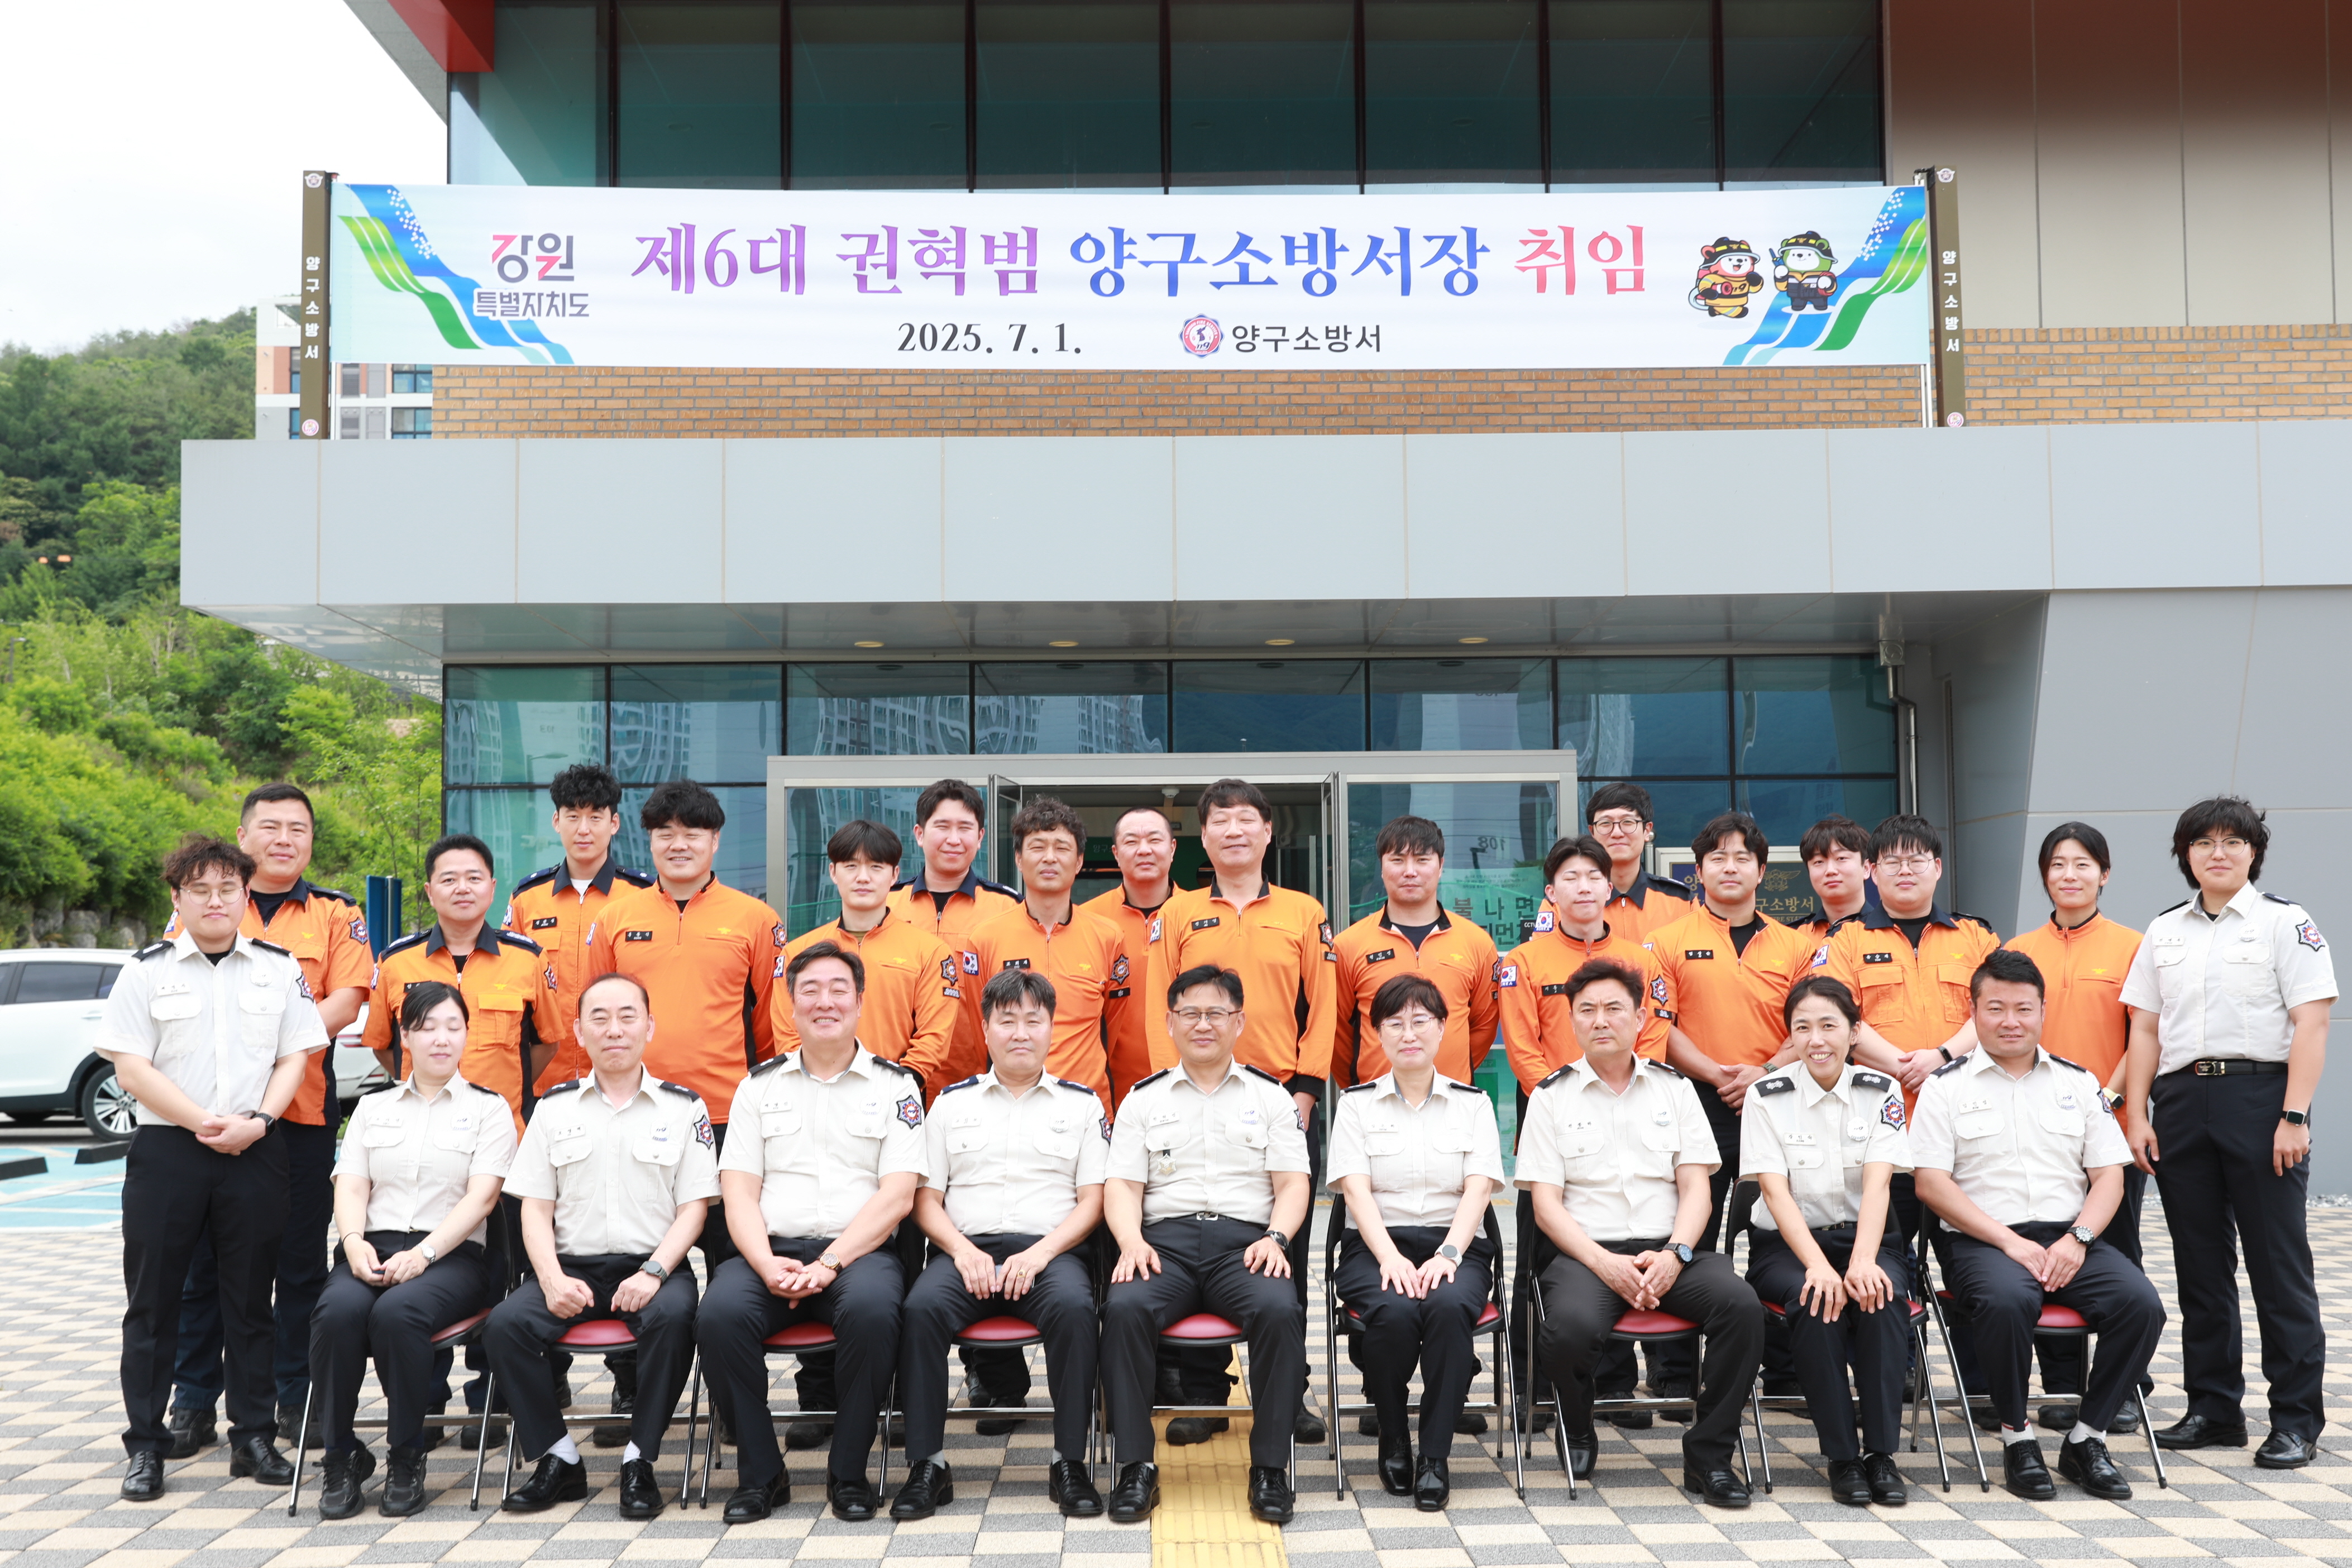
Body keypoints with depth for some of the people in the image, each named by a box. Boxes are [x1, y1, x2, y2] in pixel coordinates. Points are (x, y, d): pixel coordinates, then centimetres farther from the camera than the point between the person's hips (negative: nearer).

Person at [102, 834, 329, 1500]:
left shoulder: (279, 968, 8)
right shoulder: (148, 970, 2)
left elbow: (296, 1057, 6)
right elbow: (130, 1069, -4)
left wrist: (256, 1121, -11)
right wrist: (205, 1122, -12)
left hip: (255, 1150, 1)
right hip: (166, 1151, -1)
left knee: (250, 1297, 7)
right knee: (152, 1300, 2)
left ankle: (253, 1435, 16)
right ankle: (145, 1443, 11)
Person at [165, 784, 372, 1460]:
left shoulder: (336, 914, 6)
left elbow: (345, 1000, -4)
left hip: (301, 1110, -1)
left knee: (301, 1263, 5)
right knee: (201, 1261, 6)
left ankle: (296, 1398, 15)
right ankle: (193, 1403, 15)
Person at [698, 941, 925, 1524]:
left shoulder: (894, 1085, 9)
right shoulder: (760, 1085, 17)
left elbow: (897, 1195, -2)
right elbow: (739, 1191, 8)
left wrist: (829, 1264, -14)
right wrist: (766, 1263, -11)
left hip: (859, 1251, -2)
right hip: (771, 1250, 2)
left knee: (872, 1308, -36)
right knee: (721, 1310, -30)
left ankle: (848, 1473, -16)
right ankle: (760, 1472, -12)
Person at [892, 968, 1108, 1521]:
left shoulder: (1081, 1103, 14)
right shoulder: (953, 1102, 17)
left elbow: (1093, 1201, 6)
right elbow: (927, 1199, 12)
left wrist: (1040, 1253, -10)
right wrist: (963, 1251, -7)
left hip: (1051, 1250, -1)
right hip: (966, 1248, 1)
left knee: (1074, 1306, -35)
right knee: (921, 1307, -31)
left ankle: (1069, 1463, -22)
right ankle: (927, 1466, -21)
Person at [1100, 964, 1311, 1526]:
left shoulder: (1271, 1096, 17)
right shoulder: (1144, 1099, 18)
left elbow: (1293, 1184, 10)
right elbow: (1121, 1185, 10)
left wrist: (1275, 1238, -10)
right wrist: (1131, 1242, -11)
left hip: (1245, 1239, 0)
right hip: (1165, 1238, 1)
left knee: (1281, 1310, -33)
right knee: (1124, 1307, -32)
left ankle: (1270, 1468, -21)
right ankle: (1135, 1467, -22)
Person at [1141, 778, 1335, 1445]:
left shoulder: (1304, 913, 8)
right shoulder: (1176, 914, 8)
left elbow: (1322, 1009, 5)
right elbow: (1159, 1010, 4)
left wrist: (1305, 1093, -4)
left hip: (1285, 1102, 0)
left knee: (1286, 1250, 4)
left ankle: (1289, 1395, 14)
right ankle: (1203, 1397, 11)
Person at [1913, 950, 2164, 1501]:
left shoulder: (2077, 1082, 16)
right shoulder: (1947, 1087, 5)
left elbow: (2109, 1175, 11)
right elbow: (1932, 1183, -4)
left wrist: (2078, 1238, -8)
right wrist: (2010, 1242, -12)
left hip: (2070, 1240, 4)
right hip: (1983, 1242, -3)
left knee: (2140, 1302, -24)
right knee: (2006, 1300, -37)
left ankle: (2086, 1440, -7)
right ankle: (2016, 1437, -15)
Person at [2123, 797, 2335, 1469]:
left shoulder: (2285, 922, 0)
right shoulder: (2164, 932, 14)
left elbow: (2311, 1023, -7)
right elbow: (2145, 1029, 12)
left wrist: (2293, 1117, -15)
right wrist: (2137, 1116, 4)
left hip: (2259, 1095, -4)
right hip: (2181, 1102, 5)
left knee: (2278, 1263, -2)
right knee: (2200, 1264, 9)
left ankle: (2296, 1420, 5)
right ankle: (2213, 1408, 18)